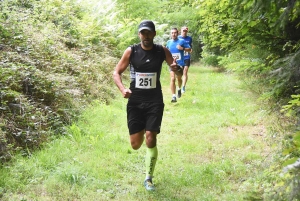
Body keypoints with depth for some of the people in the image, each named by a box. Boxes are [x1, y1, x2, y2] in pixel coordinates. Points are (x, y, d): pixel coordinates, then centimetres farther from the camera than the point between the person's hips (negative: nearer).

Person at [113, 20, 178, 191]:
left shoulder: (162, 51, -3)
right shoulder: (131, 51, -5)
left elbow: (175, 67, 8)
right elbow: (117, 72, 0)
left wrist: (175, 68, -18)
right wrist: (122, 89, -20)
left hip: (155, 102, 0)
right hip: (135, 102, 1)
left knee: (151, 140, -11)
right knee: (136, 145, 0)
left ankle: (149, 179, 9)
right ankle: (141, 131, 40)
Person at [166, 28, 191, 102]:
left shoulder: (182, 41, -3)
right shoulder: (168, 42, 5)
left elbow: (189, 49, 0)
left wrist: (182, 48, -17)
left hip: (180, 63, 0)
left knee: (179, 78, 16)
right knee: (172, 79, -14)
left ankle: (179, 89, 49)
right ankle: (173, 96, -14)